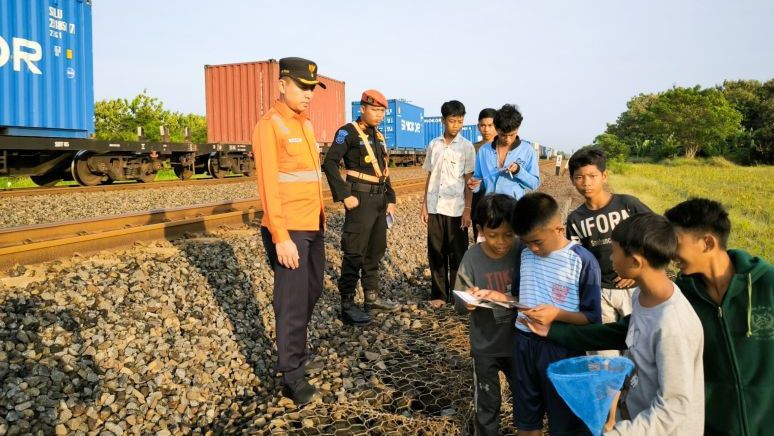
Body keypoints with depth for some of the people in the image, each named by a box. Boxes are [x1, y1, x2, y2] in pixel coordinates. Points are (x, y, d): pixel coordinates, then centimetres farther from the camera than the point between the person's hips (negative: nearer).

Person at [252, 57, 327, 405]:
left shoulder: (305, 124, 13)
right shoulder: (270, 125, -13)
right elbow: (268, 185, -19)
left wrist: (321, 214, 17)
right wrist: (281, 237, -22)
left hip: (313, 227, 8)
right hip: (289, 231, -8)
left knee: (312, 292, 18)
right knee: (292, 301, -1)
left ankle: (295, 347, 37)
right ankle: (292, 376, 12)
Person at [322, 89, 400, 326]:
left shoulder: (379, 137, 16)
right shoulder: (348, 132, -8)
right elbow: (330, 163, -17)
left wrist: (391, 199, 15)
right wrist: (345, 195, -21)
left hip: (380, 199, 8)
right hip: (361, 198, -8)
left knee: (376, 250, 15)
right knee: (354, 253, -5)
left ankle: (372, 297, 27)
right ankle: (347, 306, 2)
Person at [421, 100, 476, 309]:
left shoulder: (467, 147, -2)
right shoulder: (433, 145, 6)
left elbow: (469, 180, -3)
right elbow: (429, 177, 10)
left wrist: (467, 209, -8)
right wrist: (424, 205, 6)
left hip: (456, 209, -3)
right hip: (435, 208, 3)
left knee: (457, 254, 4)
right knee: (436, 253, 7)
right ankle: (439, 294, 17)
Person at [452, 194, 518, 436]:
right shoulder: (472, 258, -16)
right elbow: (459, 303, -13)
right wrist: (467, 302, -34)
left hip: (518, 343, 2)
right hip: (485, 346, -2)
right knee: (486, 404, 15)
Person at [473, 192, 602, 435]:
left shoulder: (582, 261, -14)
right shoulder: (524, 253, 2)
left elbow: (592, 318, -11)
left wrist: (557, 314, -25)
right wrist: (500, 297, -4)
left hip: (561, 348, -5)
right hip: (524, 343, 5)